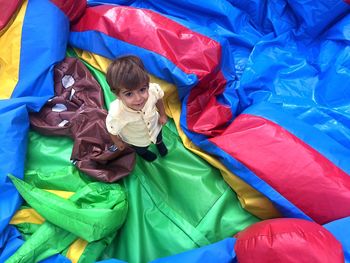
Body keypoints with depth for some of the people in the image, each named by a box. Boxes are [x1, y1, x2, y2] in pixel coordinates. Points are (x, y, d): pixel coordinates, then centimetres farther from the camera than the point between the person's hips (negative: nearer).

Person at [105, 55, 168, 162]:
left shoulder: (153, 90, -41)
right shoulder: (117, 114, -48)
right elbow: (112, 130, -24)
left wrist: (162, 115, 0)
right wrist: (117, 142, -5)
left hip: (155, 126, 2)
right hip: (137, 140, -2)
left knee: (158, 138, 38)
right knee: (141, 149, 35)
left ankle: (159, 142, 75)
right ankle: (143, 152, 72)